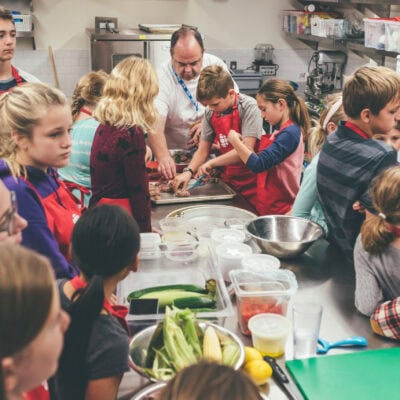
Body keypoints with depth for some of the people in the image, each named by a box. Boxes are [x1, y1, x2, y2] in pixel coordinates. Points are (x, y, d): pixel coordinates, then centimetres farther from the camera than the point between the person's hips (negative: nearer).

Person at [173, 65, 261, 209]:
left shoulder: (249, 107, -16)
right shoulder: (210, 112, 2)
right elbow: (203, 150, 5)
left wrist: (211, 163, -20)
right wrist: (189, 171, -13)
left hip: (252, 180, -5)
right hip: (229, 179, 5)